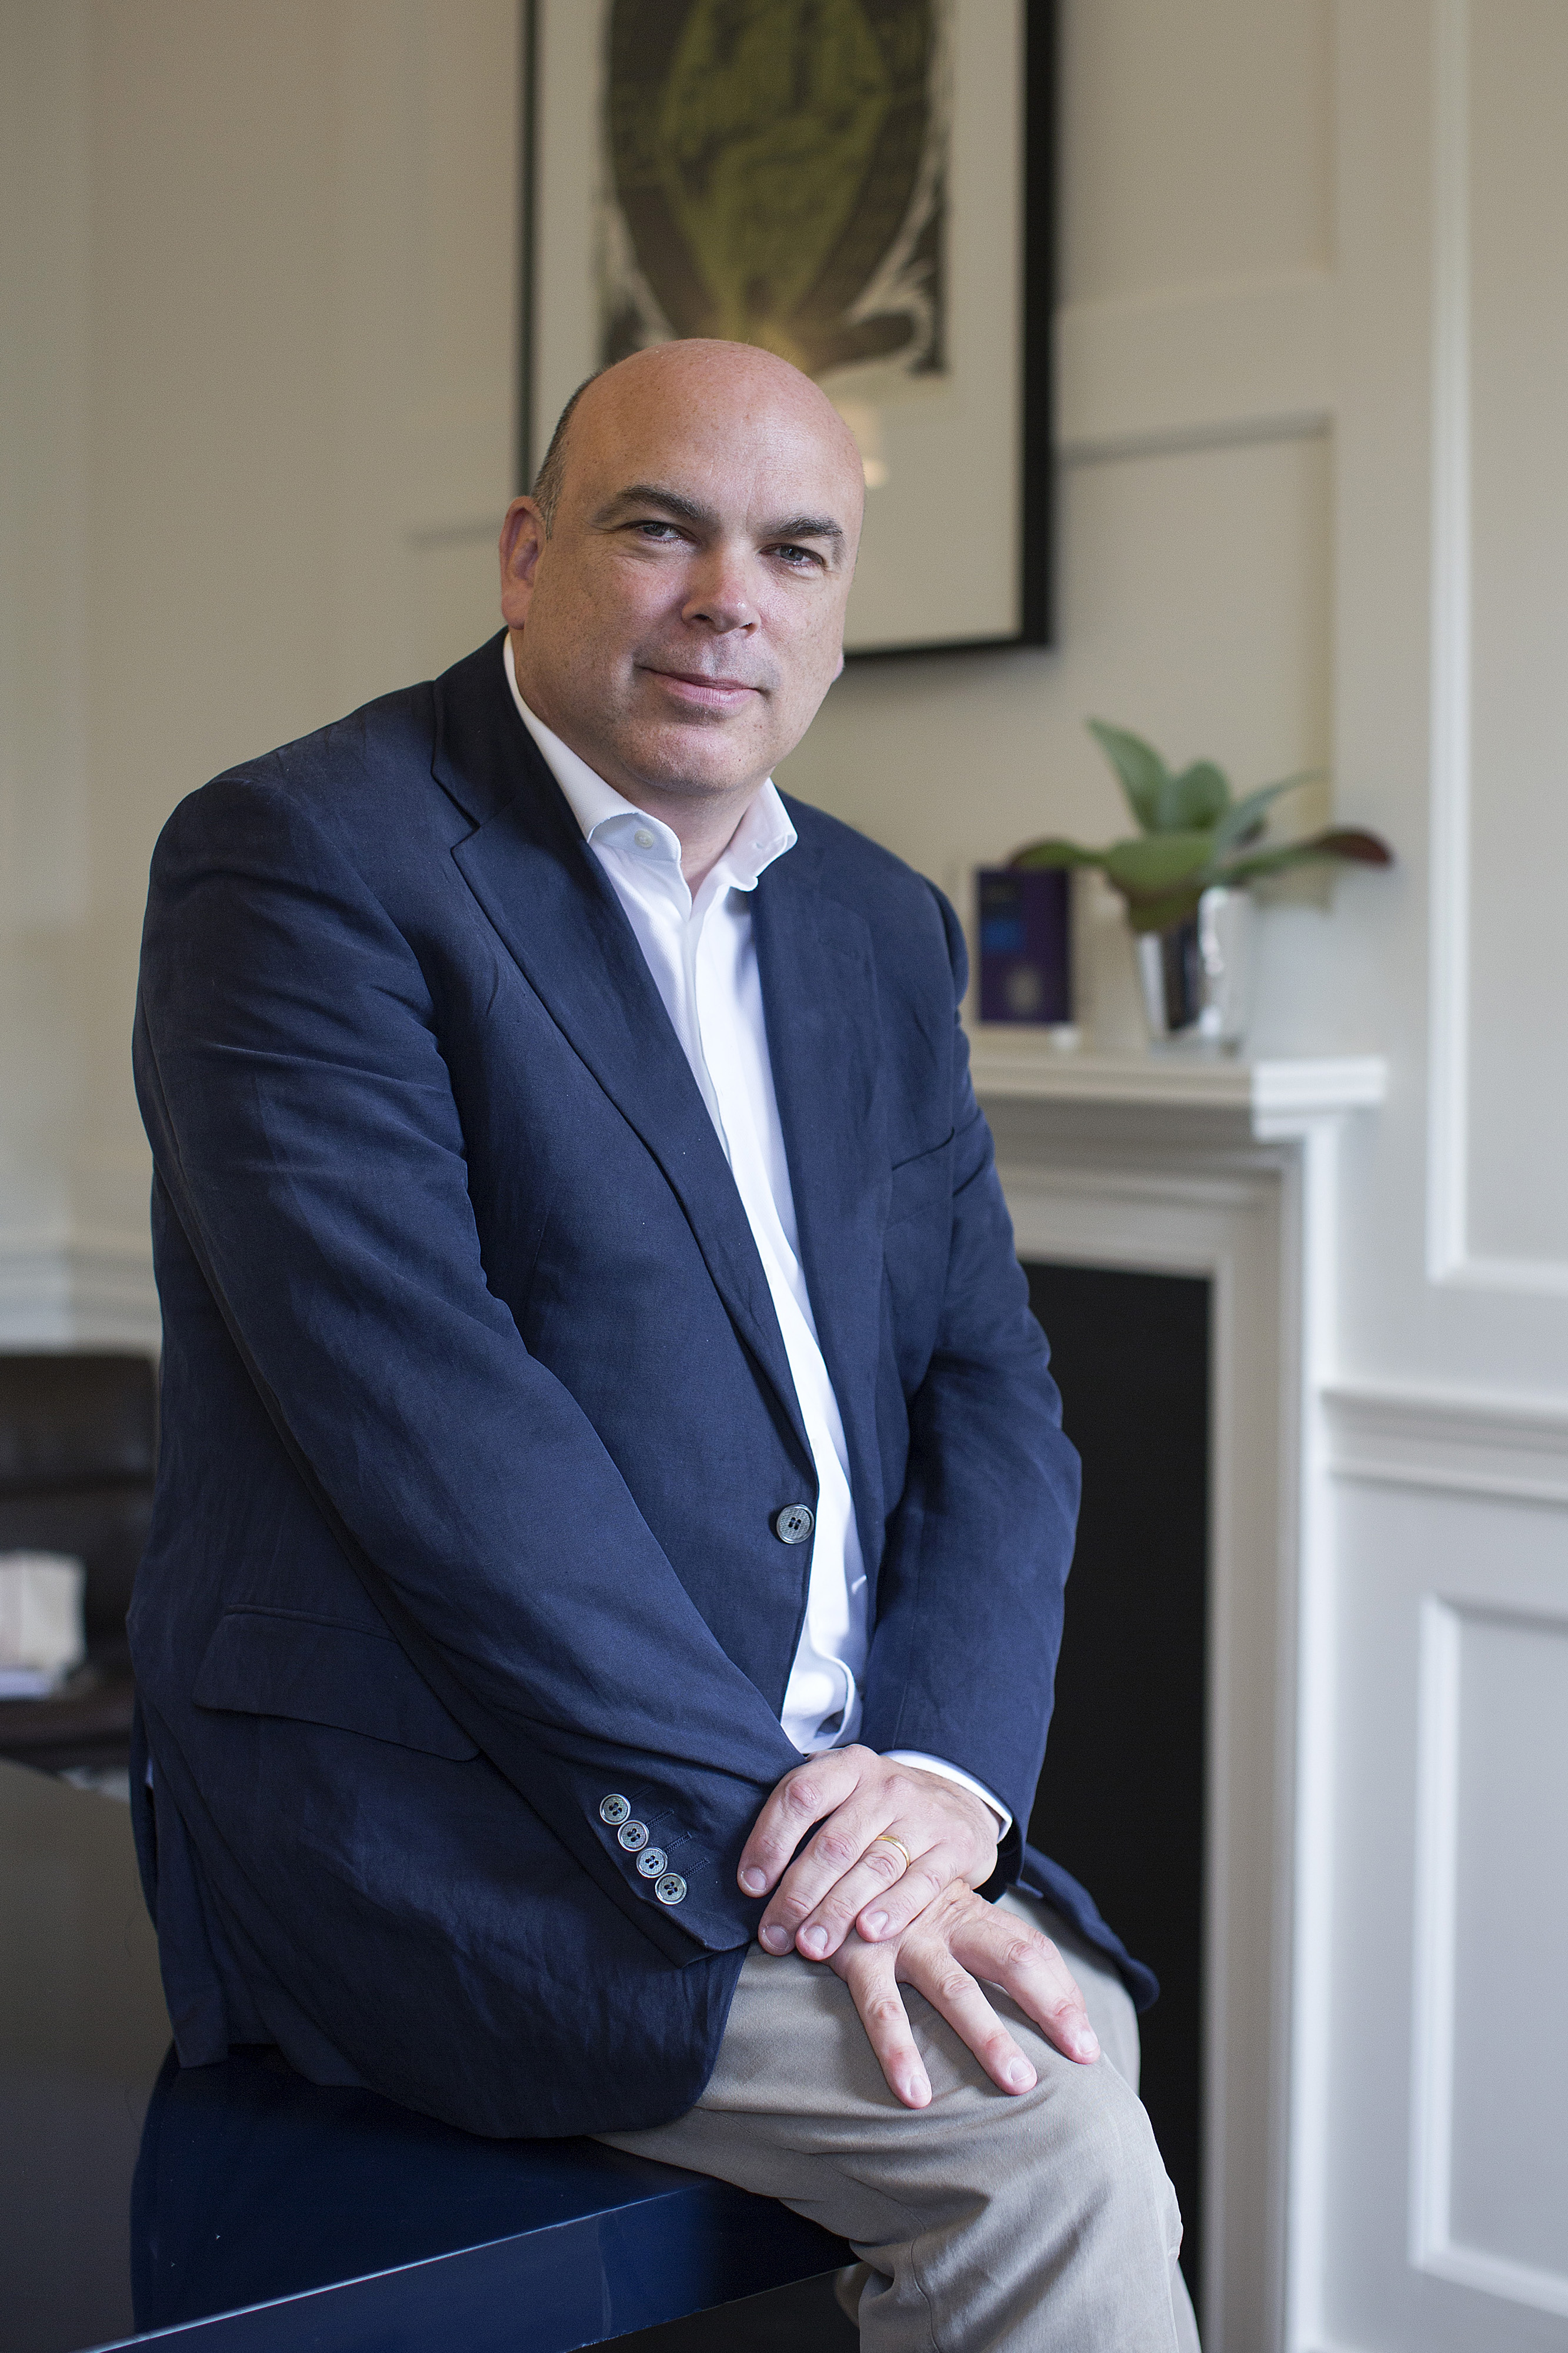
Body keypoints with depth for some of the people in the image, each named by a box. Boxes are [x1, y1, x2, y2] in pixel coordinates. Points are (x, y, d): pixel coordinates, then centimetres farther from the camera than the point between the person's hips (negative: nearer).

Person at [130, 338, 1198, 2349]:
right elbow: (424, 1411, -18)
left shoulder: (882, 931, 13)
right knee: (1037, 2137, -21)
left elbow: (990, 1389, 9)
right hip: (410, 1816, -6)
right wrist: (751, 1832, -20)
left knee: (1077, 2032, -14)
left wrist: (941, 1765, -9)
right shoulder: (306, 861, -9)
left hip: (838, 1798, 7)